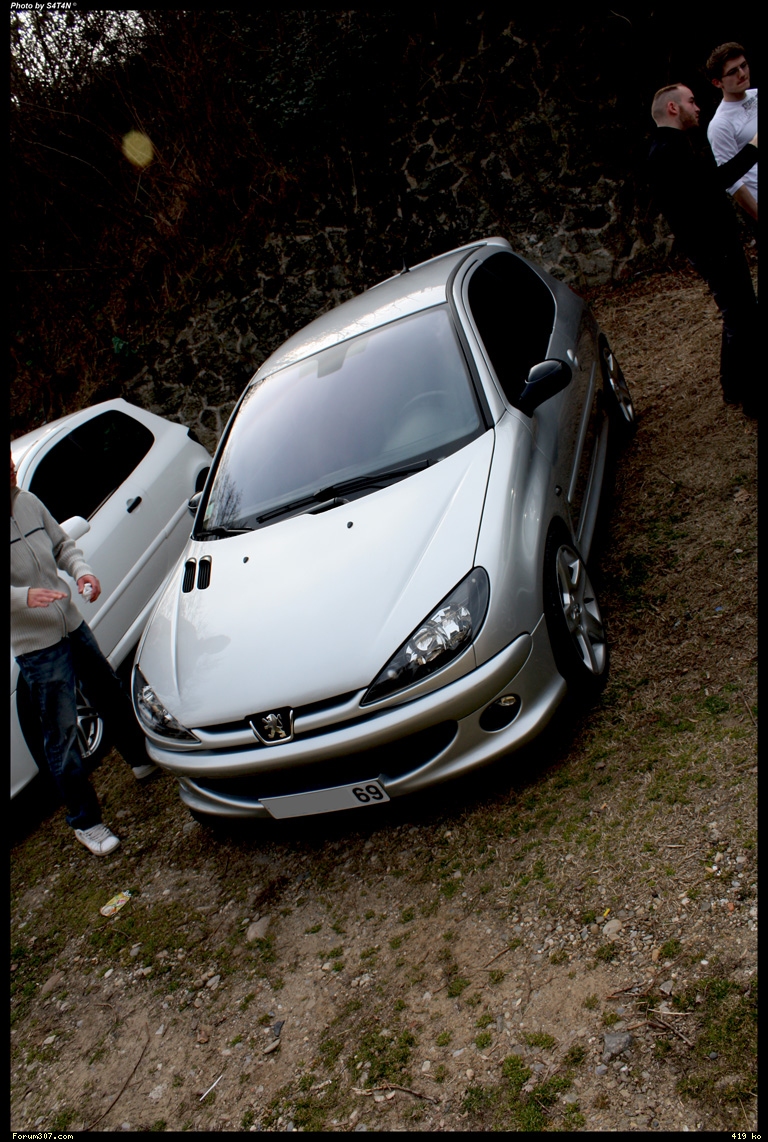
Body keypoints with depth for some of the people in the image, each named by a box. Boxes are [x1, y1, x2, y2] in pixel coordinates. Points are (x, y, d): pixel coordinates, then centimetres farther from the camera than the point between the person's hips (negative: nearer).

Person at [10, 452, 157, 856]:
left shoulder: (28, 502, -2)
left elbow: (62, 544, 11)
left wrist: (81, 570, -8)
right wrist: (24, 595, -41)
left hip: (73, 625, 7)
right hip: (35, 645, -6)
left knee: (111, 694, 22)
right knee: (61, 734, 1)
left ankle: (143, 760, 47)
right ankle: (85, 821, 16)